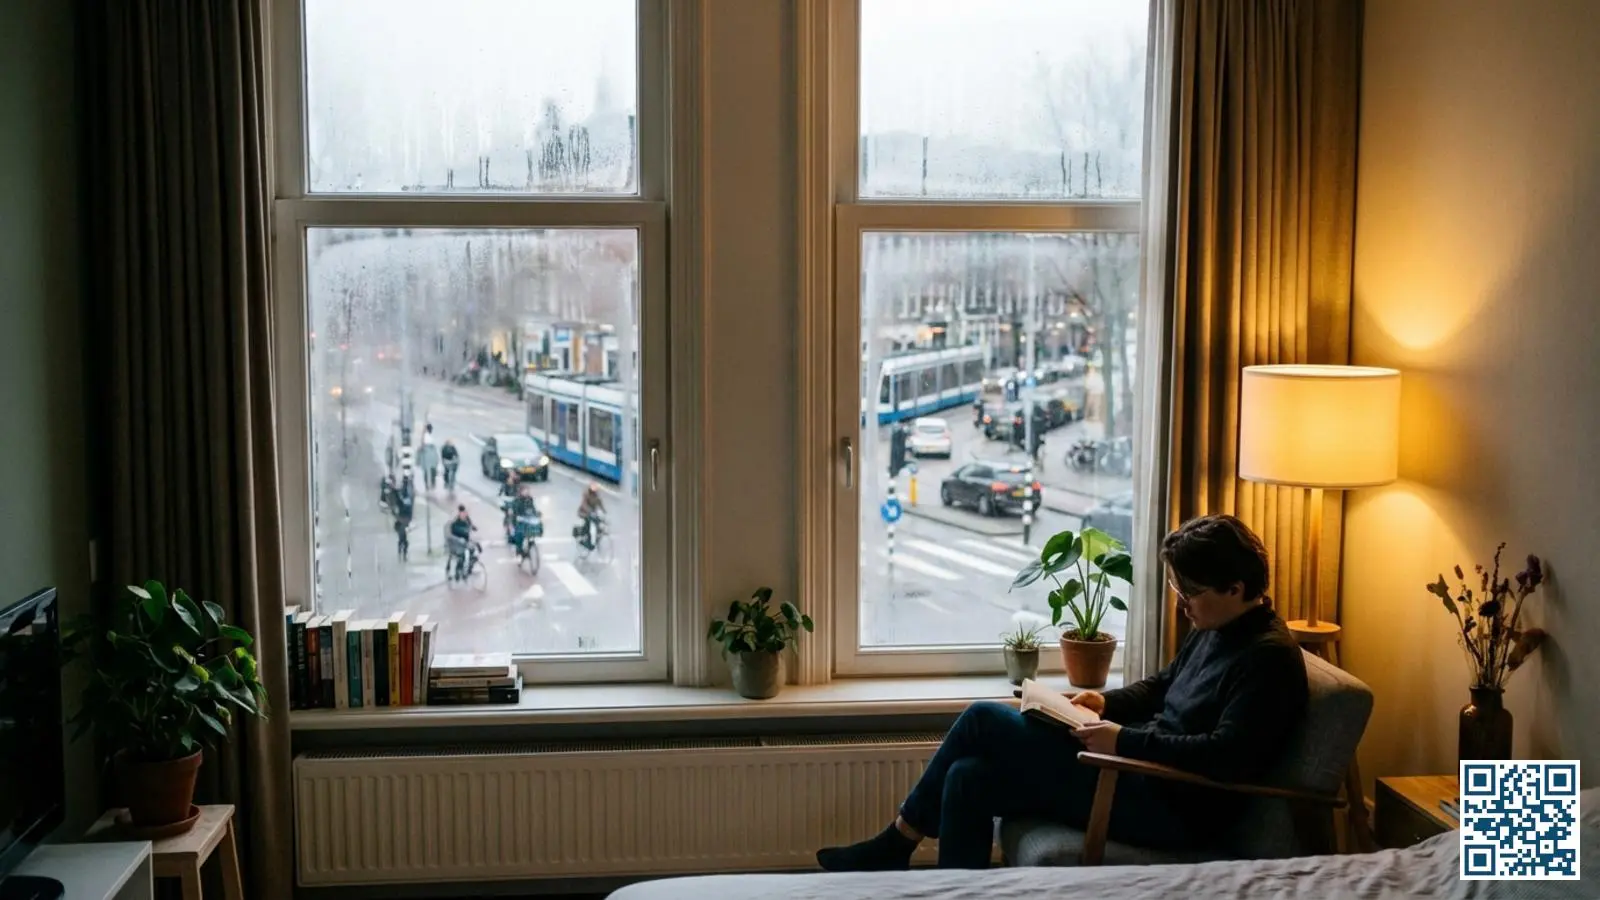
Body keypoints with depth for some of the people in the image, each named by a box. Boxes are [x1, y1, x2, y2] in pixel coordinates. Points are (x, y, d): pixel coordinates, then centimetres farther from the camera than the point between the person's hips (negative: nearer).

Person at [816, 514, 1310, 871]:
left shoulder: (1269, 657, -16)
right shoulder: (1213, 630, 13)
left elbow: (1226, 756, -27)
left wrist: (1125, 740, -24)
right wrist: (1108, 702, 9)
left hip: (1172, 808, -10)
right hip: (1145, 769, 10)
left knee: (983, 720, -11)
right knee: (969, 778, -5)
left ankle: (895, 845, 5)